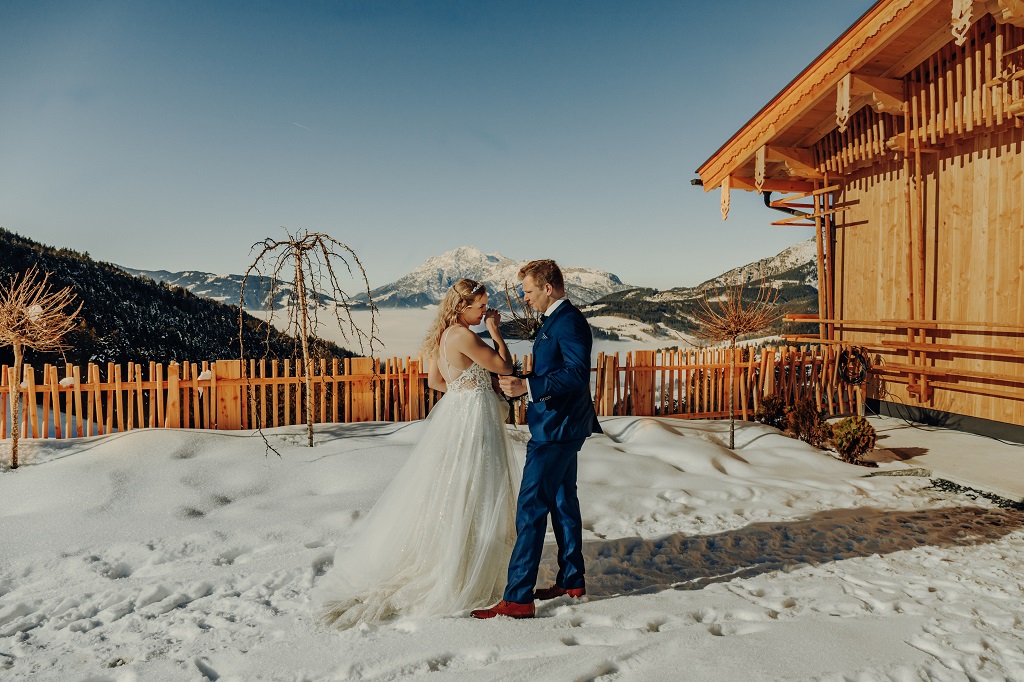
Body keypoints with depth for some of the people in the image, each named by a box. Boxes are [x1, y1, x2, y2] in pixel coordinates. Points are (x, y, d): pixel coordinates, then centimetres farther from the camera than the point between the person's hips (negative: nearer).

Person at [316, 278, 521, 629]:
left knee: (446, 493, 18)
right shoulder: (463, 336, -20)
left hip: (454, 409, 9)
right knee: (468, 498, 1)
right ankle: (460, 576, 12)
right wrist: (495, 331, -5)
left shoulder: (443, 335, 8)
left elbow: (434, 380, 18)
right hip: (472, 419, -9)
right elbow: (505, 366, -14)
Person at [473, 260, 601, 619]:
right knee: (562, 502, 18)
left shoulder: (569, 321, -16)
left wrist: (528, 386, -28)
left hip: (556, 429, -11)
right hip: (559, 427, 11)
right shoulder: (556, 320, 16)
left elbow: (578, 373, -26)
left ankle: (518, 598, -3)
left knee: (531, 509, -9)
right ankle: (572, 580, 31)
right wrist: (520, 384, 16)